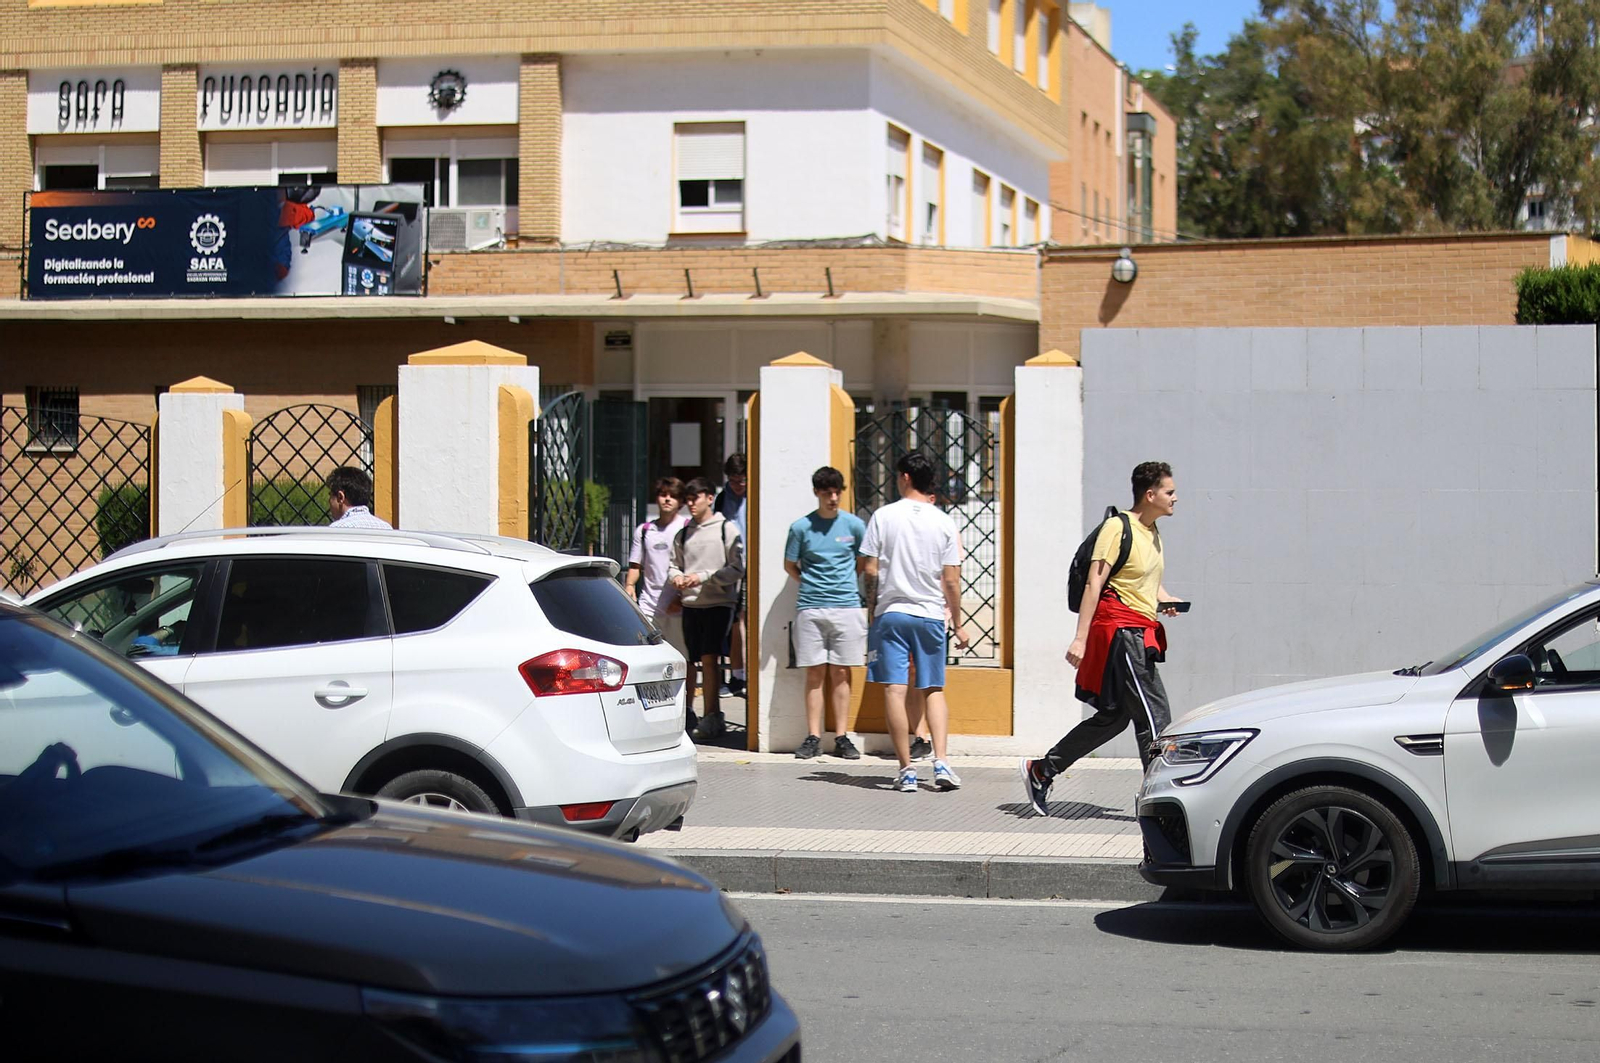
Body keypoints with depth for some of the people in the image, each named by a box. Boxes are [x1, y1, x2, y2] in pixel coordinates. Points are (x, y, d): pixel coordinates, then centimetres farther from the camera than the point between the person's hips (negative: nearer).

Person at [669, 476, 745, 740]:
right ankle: (715, 717, 13)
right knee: (703, 661, 6)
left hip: (718, 602, -5)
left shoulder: (726, 529, -1)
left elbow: (737, 568, -6)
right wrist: (677, 577, -3)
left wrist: (704, 577, -14)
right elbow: (674, 565, 20)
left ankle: (709, 718, -13)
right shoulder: (683, 534, 15)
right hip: (691, 604, 5)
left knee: (709, 659, -13)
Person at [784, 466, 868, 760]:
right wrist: (811, 585, 6)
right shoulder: (801, 527, 2)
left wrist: (843, 585, 10)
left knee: (841, 673, 2)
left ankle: (842, 738, 6)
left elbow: (863, 563, 16)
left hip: (846, 606, 0)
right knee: (815, 673, 1)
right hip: (810, 608, 0)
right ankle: (813, 737, 5)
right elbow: (789, 565, 12)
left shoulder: (854, 525, 4)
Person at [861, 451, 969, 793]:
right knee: (934, 690, 10)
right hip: (931, 614, 2)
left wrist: (871, 605, 12)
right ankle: (941, 762, -4)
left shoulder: (884, 516, -3)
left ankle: (906, 769, -2)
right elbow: (951, 580, 1)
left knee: (894, 690, 0)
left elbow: (870, 570, -3)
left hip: (891, 612, -2)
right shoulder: (944, 522, 1)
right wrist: (958, 624, 10)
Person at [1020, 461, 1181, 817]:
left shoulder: (1152, 532, 18)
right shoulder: (1117, 527, -10)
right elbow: (1094, 583, -15)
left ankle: (1040, 771, 20)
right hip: (1121, 630, -10)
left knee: (1113, 716, 11)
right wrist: (1080, 638, -20)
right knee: (1154, 713, -9)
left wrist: (1165, 600, 9)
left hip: (1140, 634, 10)